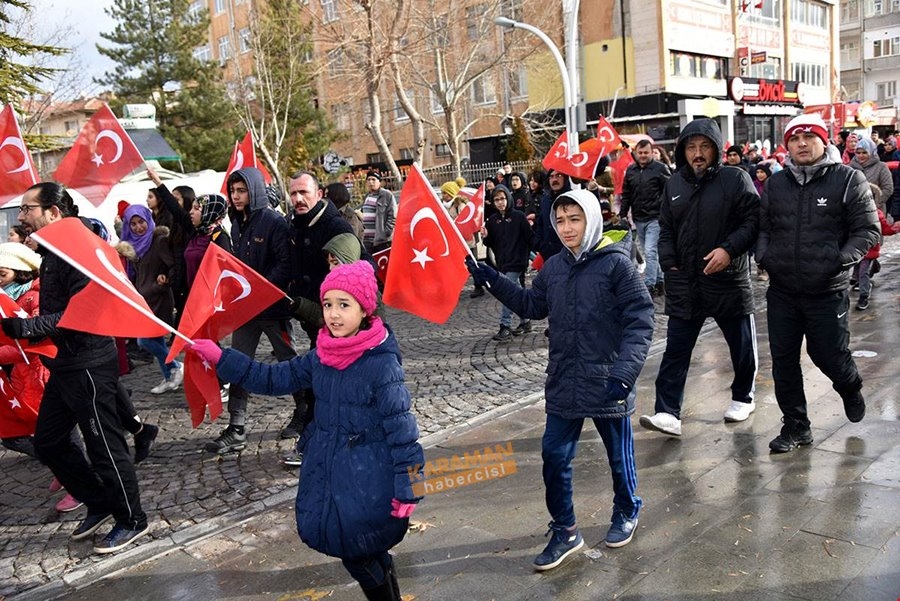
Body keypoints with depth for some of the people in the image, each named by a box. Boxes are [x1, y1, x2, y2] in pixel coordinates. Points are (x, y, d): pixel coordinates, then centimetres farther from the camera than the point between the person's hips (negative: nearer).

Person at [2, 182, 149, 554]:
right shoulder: (52, 253, 13)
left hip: (89, 365, -10)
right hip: (64, 365, 10)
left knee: (104, 445, 1)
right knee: (48, 442, 17)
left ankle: (132, 521, 17)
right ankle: (99, 505, 32)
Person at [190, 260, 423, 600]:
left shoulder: (381, 364, -19)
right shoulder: (321, 357, 1)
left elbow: (401, 429, -17)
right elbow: (274, 378, 9)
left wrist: (407, 489, -16)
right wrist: (220, 357, 3)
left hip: (368, 483, -6)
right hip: (326, 475, 7)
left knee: (359, 551, 4)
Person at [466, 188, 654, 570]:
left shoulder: (616, 263, -13)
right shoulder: (553, 267, 4)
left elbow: (640, 322, -16)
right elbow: (532, 306, 17)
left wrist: (623, 373, -25)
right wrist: (492, 281, 8)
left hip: (607, 383, -5)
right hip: (564, 383, 5)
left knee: (619, 453, 15)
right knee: (554, 456, 8)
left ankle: (626, 513, 42)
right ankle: (565, 532, 25)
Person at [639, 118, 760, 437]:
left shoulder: (736, 179, -5)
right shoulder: (674, 184, 8)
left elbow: (753, 220, -9)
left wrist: (729, 249, -22)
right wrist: (669, 262, 2)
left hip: (728, 279, -3)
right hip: (684, 282, 3)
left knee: (741, 345, 14)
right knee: (676, 350, -1)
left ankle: (742, 397, 37)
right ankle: (668, 413, 0)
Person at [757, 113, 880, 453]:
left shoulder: (848, 179, -4)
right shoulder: (776, 183, 7)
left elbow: (868, 230, -4)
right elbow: (763, 227, 16)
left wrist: (842, 259, -18)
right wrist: (763, 256, -2)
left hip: (828, 291, -3)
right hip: (782, 291, 4)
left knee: (829, 355, 7)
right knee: (783, 360, 6)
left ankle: (850, 389, 43)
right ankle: (795, 427, 22)